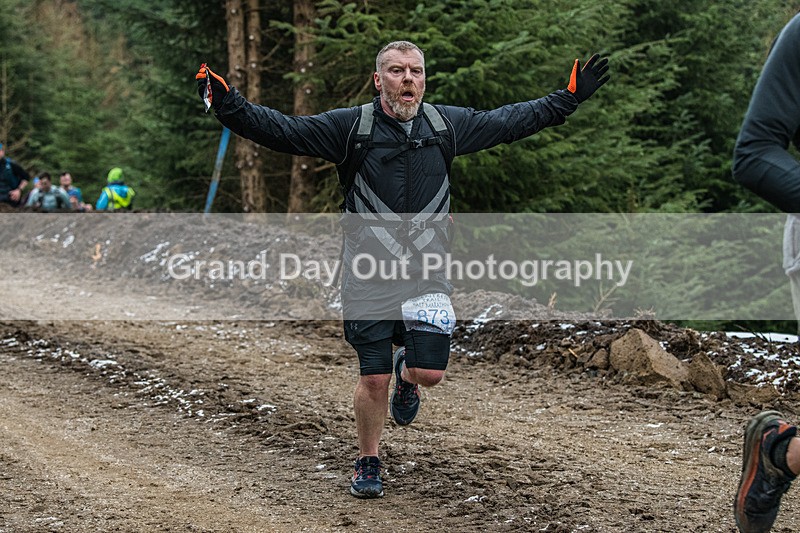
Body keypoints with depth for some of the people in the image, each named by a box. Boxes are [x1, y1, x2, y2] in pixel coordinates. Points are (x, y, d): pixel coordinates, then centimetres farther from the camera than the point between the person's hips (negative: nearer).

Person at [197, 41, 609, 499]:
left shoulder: (448, 125, 6)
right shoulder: (349, 127, -3)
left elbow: (512, 121, 18)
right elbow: (281, 129, -5)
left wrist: (569, 99, 20)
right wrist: (228, 104, -18)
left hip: (428, 273, 2)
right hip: (369, 276, -2)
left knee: (430, 372, -8)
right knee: (373, 380, -1)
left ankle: (407, 372, 30)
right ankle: (368, 464, 23)